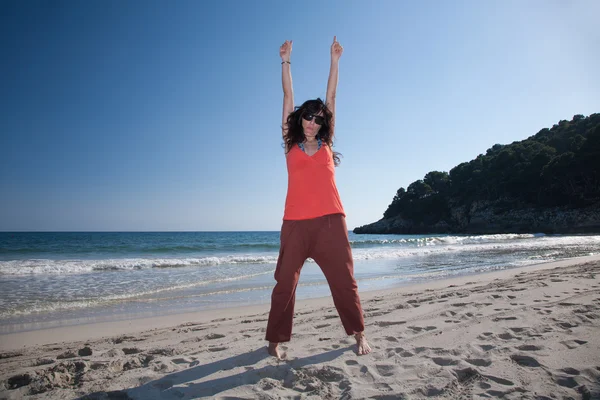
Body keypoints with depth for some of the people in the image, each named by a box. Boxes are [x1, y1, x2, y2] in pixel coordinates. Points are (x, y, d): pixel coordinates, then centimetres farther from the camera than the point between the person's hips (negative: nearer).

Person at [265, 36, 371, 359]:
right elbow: (288, 97, 12)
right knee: (285, 282, 2)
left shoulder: (326, 143, 14)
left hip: (330, 220, 1)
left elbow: (331, 97, 15)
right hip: (296, 222, -1)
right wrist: (286, 61, 15)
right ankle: (276, 340, 15)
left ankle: (359, 334, 19)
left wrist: (335, 60, 17)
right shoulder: (290, 144, 12)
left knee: (344, 279, 5)